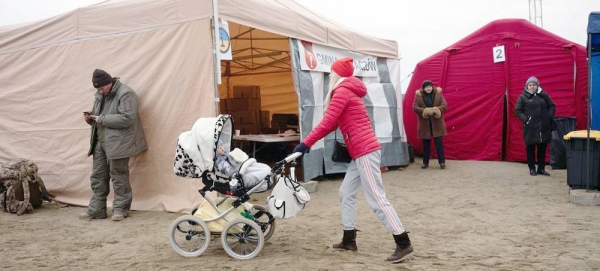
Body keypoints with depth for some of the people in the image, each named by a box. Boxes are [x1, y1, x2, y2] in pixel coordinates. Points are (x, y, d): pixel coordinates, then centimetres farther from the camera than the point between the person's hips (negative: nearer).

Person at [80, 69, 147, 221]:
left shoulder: (125, 94, -13)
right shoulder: (100, 95, 15)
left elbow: (127, 118, -23)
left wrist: (102, 119, -19)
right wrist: (90, 117, 2)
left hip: (117, 143, -8)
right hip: (99, 142, 8)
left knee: (119, 177, 0)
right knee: (98, 176, 10)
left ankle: (120, 209, 11)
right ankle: (96, 210, 18)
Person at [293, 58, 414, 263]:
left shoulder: (342, 92, -9)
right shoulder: (347, 92, 21)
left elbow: (327, 123, -15)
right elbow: (334, 124, 20)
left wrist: (305, 143, -10)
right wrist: (310, 142, 15)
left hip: (365, 151, -10)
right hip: (362, 152, 10)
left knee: (377, 199, -9)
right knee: (346, 193, 14)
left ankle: (404, 244, -5)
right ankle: (349, 240, 21)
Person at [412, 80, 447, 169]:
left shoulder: (438, 94, -1)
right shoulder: (418, 96, -2)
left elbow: (444, 105, -6)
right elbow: (415, 108, -8)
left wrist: (434, 110, -22)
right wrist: (425, 111, -21)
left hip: (437, 123, 0)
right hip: (424, 123, 0)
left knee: (439, 142, 0)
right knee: (426, 144, 9)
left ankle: (442, 162, 8)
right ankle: (425, 162, 18)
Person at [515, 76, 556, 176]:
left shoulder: (543, 95, 8)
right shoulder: (523, 97, -1)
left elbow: (552, 106, 16)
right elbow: (517, 111, 0)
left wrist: (550, 117, 1)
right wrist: (525, 119, -13)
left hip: (544, 127, 3)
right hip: (530, 127, -3)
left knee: (542, 148, 9)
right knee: (530, 148, 2)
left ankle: (541, 168, 19)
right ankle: (532, 168, 13)